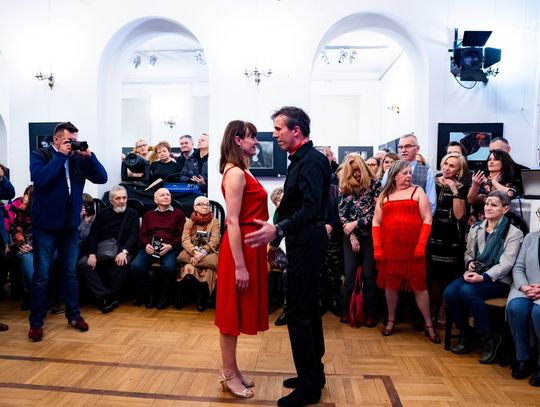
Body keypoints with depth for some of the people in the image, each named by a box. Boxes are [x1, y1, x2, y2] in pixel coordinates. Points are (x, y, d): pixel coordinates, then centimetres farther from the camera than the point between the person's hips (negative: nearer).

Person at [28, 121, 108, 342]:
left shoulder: (79, 158, 5)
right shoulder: (39, 155, -4)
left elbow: (102, 178, -2)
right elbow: (41, 179, -22)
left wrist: (89, 155, -12)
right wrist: (60, 155, -18)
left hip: (69, 225, 4)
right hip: (45, 225, -3)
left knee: (70, 272, 13)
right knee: (42, 275, 1)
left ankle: (74, 315, 25)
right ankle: (36, 322, 13)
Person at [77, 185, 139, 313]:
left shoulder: (132, 214, 8)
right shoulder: (103, 213, 13)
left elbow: (133, 236, -3)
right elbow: (93, 235, 5)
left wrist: (124, 251, -22)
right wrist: (92, 254, -13)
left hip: (121, 250, -2)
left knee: (123, 264, -35)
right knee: (82, 264, -24)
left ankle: (111, 296, -18)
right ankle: (104, 296, -26)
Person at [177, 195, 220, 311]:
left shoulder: (214, 222, 8)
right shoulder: (189, 222, 12)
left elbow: (214, 241, -5)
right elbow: (185, 240, -4)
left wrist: (202, 253, -22)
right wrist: (195, 252, -25)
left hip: (208, 252, 0)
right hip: (192, 252, 1)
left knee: (208, 271, -33)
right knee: (189, 268, -35)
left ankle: (202, 299, -12)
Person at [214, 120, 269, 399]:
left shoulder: (242, 171, 14)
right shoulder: (235, 173, -15)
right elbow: (232, 221, -21)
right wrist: (239, 265, -22)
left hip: (249, 245, 10)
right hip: (240, 247, -10)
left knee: (239, 311, 16)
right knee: (232, 312, 3)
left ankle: (230, 370, 30)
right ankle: (229, 374, 19)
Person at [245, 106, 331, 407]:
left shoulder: (311, 161, -17)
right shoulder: (301, 159, 13)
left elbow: (311, 210, -28)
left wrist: (278, 229, -40)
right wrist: (276, 239, 19)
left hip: (307, 244, -10)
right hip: (303, 242, 10)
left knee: (298, 313, -4)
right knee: (309, 308, 17)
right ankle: (314, 372, 32)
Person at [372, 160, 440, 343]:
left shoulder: (417, 191, 6)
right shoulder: (384, 195, 10)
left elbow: (427, 220, -1)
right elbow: (376, 222, 7)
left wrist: (421, 245, -10)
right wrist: (377, 247, -2)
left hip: (413, 247, -2)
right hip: (389, 247, 2)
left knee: (419, 284, 1)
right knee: (390, 284, 9)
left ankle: (428, 324, 14)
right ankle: (391, 320, 24)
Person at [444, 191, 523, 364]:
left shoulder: (513, 233, -2)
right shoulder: (476, 228, 15)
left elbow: (506, 263, -11)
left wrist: (483, 277, -24)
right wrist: (470, 263, -2)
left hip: (498, 280, -5)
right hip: (474, 275, 5)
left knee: (467, 291, -33)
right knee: (449, 292, -25)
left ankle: (490, 339, -14)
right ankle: (465, 335, -2)